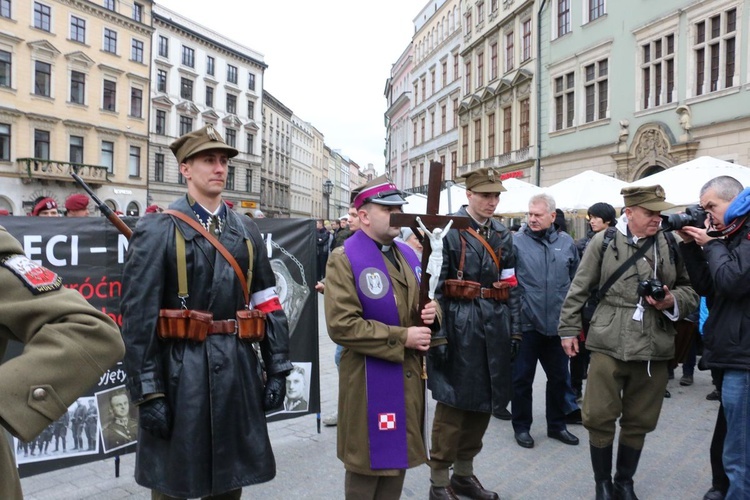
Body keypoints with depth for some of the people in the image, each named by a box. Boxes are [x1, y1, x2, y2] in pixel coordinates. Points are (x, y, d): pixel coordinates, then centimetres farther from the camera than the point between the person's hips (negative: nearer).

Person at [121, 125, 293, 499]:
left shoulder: (246, 231, 9)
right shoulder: (157, 231, -5)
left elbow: (268, 304, 9)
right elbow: (138, 318, -9)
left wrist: (277, 370, 5)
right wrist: (147, 393, -12)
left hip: (238, 369, 4)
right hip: (180, 372, -4)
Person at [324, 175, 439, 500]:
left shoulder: (407, 255, 9)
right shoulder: (343, 259, -14)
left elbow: (419, 305, 20)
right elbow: (341, 325, -23)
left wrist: (430, 312, -6)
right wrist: (401, 338, -21)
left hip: (409, 375, 7)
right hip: (370, 380, -7)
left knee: (398, 457, 20)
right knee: (368, 465, 8)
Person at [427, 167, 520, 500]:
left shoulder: (503, 235, 13)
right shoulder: (448, 230, -7)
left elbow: (511, 286, 14)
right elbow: (434, 285, -13)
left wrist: (515, 330, 9)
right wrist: (438, 335, -18)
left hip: (495, 328, 7)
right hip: (459, 326, -6)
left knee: (484, 401, 14)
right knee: (453, 402, 1)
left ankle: (464, 472, 31)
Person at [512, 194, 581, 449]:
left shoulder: (566, 242, 4)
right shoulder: (516, 241, -8)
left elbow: (576, 281, 12)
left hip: (557, 323, 4)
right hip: (526, 323, -4)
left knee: (559, 377, 16)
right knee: (522, 377, 8)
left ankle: (556, 425, 34)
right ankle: (522, 426, 25)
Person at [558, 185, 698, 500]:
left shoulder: (671, 245, 5)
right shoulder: (603, 241, -1)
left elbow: (690, 289, 13)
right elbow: (579, 289, 4)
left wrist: (672, 301, -9)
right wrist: (568, 329, 5)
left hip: (654, 349, 2)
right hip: (608, 344, -2)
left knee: (639, 421, 14)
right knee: (599, 418, 3)